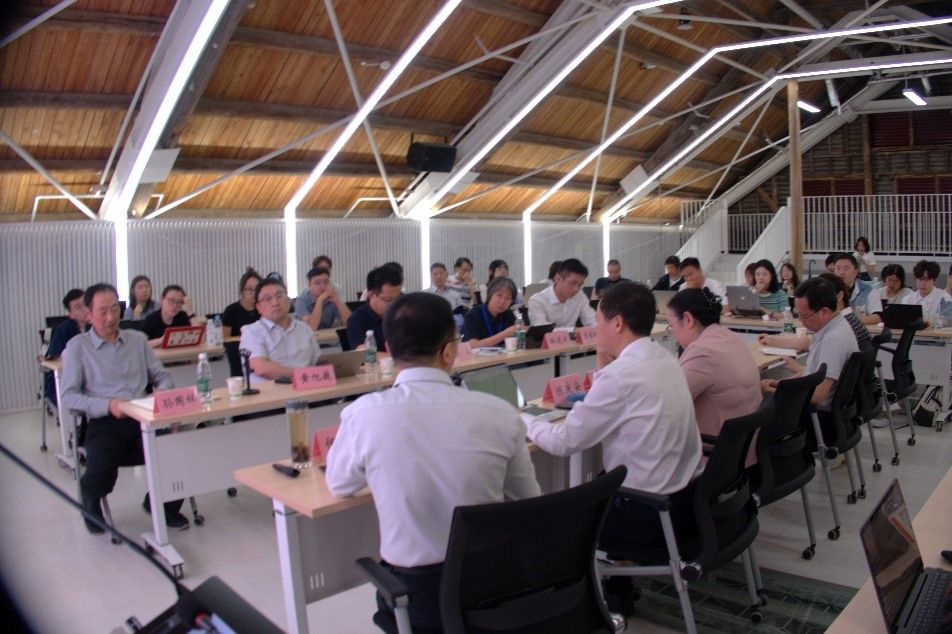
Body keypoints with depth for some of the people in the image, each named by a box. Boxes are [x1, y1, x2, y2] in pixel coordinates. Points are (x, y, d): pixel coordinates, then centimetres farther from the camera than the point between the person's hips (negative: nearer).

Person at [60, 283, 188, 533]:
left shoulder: (137, 339, 17)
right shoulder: (78, 346, 6)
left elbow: (162, 376, 18)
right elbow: (69, 395, -1)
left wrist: (163, 394, -6)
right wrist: (108, 405, -17)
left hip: (143, 418, 3)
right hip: (104, 423, -2)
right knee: (100, 474, -29)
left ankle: (162, 505, 9)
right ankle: (92, 505, 13)